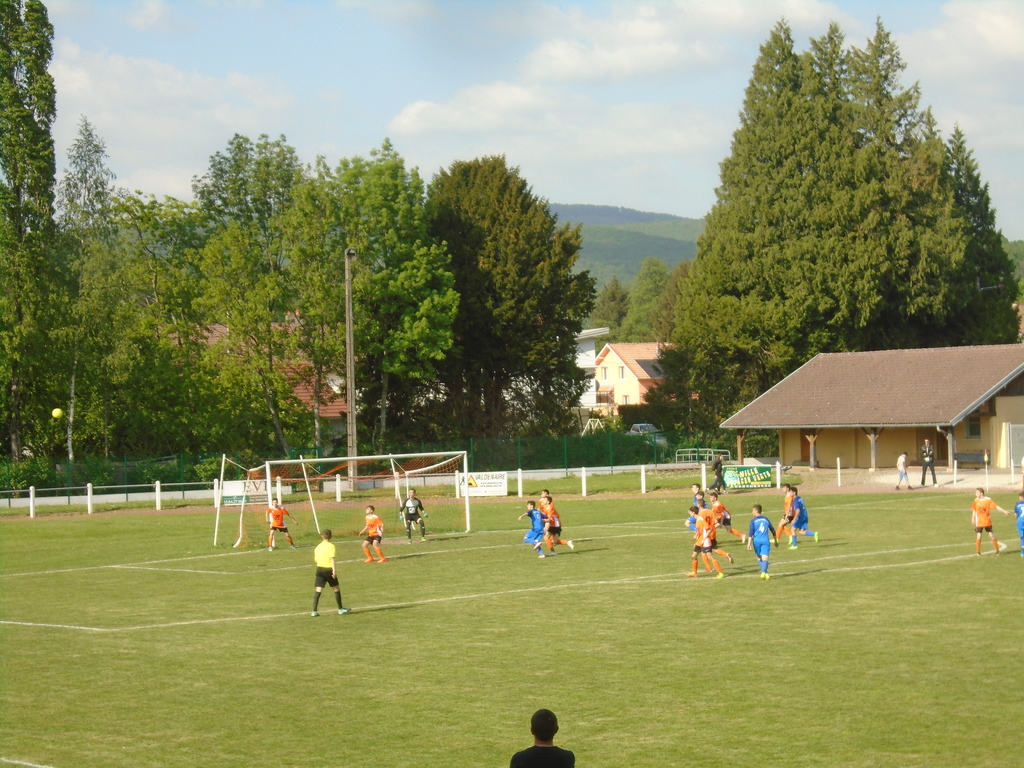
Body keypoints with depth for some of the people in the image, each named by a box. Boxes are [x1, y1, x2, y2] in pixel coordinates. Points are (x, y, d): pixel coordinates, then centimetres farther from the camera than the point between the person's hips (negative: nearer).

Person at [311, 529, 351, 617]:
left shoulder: (318, 547, 8)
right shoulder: (331, 546, -9)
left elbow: (315, 560, 14)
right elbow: (332, 559, -18)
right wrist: (334, 570, -21)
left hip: (320, 569, 4)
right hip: (329, 569, -4)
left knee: (318, 590, 1)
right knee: (336, 588, 11)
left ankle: (314, 611, -7)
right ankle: (340, 609, 19)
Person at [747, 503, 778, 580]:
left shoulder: (753, 521, 1)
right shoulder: (766, 520, 14)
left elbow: (751, 533, -9)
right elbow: (773, 531, 22)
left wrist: (749, 543, -11)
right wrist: (776, 542, 33)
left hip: (756, 541, -1)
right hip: (765, 541, 1)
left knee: (759, 558, 15)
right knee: (765, 559, -8)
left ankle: (765, 573, 5)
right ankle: (764, 573, -29)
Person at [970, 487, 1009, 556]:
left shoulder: (988, 500, -9)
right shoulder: (976, 500, -1)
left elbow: (996, 506, -8)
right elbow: (974, 510, 11)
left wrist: (1004, 511, -14)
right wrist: (973, 519, 10)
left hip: (987, 522, -1)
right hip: (979, 522, 1)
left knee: (991, 535, 3)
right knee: (979, 536, -2)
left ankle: (997, 550, 15)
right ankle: (978, 551, 10)